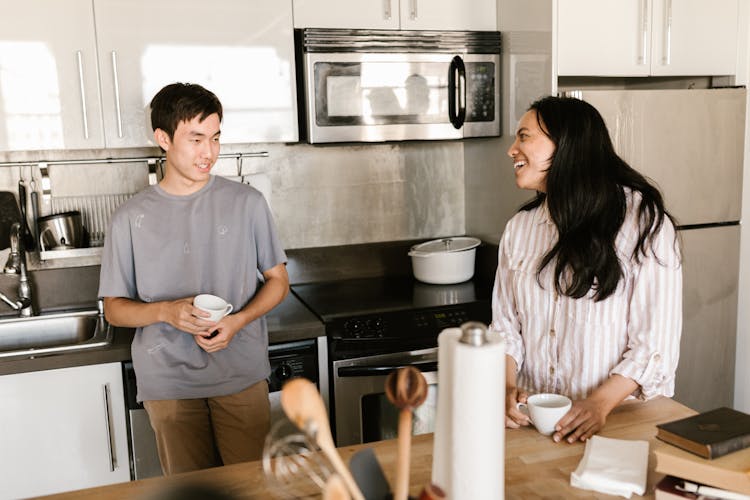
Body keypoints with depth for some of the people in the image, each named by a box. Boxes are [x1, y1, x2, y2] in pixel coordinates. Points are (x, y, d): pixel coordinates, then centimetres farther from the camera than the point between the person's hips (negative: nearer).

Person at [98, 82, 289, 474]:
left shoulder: (246, 203, -2)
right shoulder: (132, 218, -2)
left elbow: (277, 280, 5)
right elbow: (114, 308, 3)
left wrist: (239, 320, -14)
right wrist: (166, 312, -17)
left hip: (242, 374, 0)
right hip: (169, 383, 0)